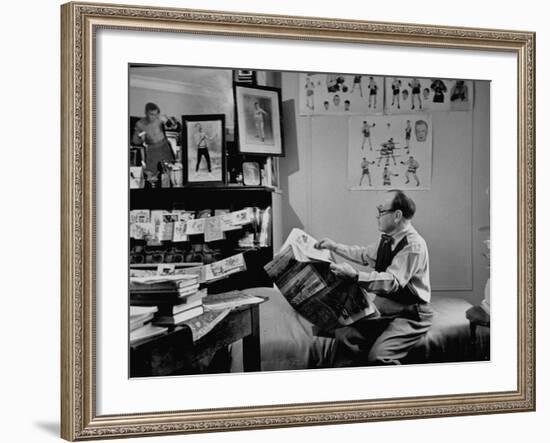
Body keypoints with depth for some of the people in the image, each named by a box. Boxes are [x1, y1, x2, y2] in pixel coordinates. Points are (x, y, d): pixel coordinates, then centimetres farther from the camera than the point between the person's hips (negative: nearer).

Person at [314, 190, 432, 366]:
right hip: (384, 311, 8)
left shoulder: (414, 245, -19)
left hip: (409, 315, -8)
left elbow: (392, 281, -30)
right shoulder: (387, 240, 7)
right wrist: (335, 246, 20)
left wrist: (355, 276, -39)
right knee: (344, 335, -13)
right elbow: (364, 254, 27)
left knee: (378, 356, -29)